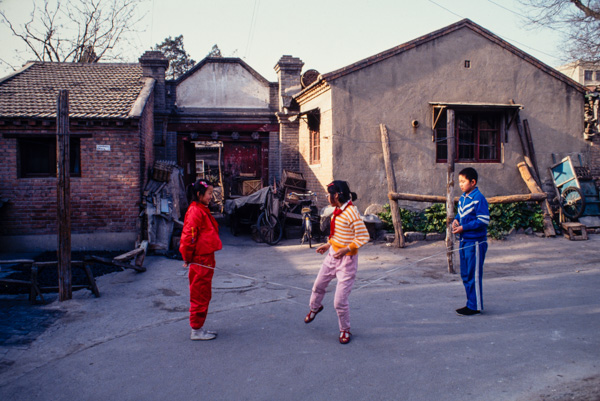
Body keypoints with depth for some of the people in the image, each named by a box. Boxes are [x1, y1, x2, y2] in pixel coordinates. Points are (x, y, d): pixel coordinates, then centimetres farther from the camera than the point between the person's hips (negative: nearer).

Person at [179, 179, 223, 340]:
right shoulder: (195, 211, -17)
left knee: (204, 295, 16)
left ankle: (199, 327, 26)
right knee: (200, 295, 0)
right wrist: (188, 258, -14)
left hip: (206, 259, 10)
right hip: (200, 261, -10)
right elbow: (188, 236, -22)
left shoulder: (202, 210, 15)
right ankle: (196, 330, 10)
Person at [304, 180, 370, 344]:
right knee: (318, 285, 24)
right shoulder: (337, 211, 4)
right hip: (332, 255, 9)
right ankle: (314, 308, 55)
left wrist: (347, 249, -33)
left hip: (347, 260, -9)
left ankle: (345, 330, 19)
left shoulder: (351, 212, -23)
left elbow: (364, 237, -25)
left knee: (340, 301, -4)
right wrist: (328, 244, 15)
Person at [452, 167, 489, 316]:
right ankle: (471, 303, 26)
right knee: (465, 275, 15)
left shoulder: (478, 198, -15)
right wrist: (455, 220, 2)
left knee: (474, 275, -2)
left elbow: (483, 220, -18)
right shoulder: (462, 198, 11)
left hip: (475, 242, -9)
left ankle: (475, 306, 8)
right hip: (464, 241, 9)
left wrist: (463, 228, -18)